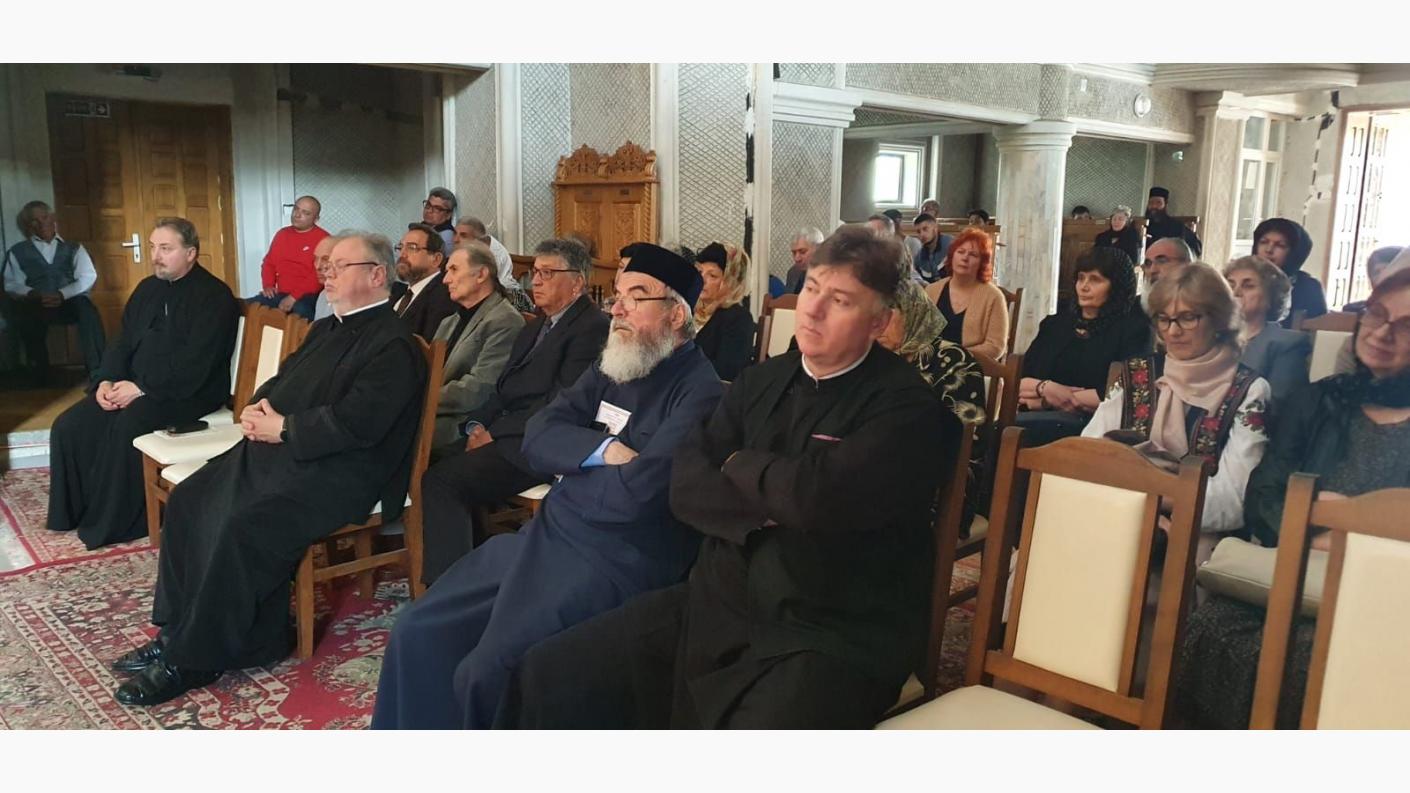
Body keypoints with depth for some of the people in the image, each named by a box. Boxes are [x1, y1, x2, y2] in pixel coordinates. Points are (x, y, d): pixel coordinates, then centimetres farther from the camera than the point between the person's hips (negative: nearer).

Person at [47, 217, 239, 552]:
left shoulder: (214, 296, -11)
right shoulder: (148, 288, 14)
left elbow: (195, 365, -19)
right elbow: (123, 342, 17)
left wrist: (142, 389, -20)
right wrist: (107, 380, -2)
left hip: (188, 393, -8)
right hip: (134, 387, 8)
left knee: (125, 427, -31)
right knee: (68, 426, -9)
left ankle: (112, 525, -16)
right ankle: (72, 512, 5)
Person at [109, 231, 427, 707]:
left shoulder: (393, 346, -11)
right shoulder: (325, 329, 21)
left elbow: (356, 422, -21)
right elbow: (281, 379, 26)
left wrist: (282, 428, -14)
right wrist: (256, 408, 4)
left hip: (334, 471, -10)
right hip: (276, 450, 10)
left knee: (244, 528, -27)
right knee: (187, 499, -3)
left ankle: (194, 659, -12)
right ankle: (177, 629, 4)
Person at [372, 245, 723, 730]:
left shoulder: (700, 392, -13)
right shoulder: (612, 368, 13)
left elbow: (636, 495, -23)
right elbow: (538, 437, 5)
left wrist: (574, 462, -4)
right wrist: (605, 451, -13)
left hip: (617, 563, -8)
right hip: (546, 538, 8)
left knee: (484, 672, -20)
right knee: (417, 633, 3)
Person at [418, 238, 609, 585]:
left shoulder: (592, 329, -10)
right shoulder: (537, 326, 21)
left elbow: (558, 404, -17)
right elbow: (504, 388, 18)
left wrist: (494, 434, -14)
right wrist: (478, 424, -1)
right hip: (505, 434, 10)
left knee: (440, 481, -23)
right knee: (430, 461, -6)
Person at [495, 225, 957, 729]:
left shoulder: (908, 408, -9)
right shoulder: (761, 381, 11)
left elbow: (816, 497, -24)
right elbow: (687, 488, 4)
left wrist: (740, 464, -4)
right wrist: (770, 509, -14)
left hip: (832, 636, -5)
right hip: (718, 605, 6)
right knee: (549, 673, -6)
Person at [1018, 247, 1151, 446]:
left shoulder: (1132, 328, 3)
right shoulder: (1057, 323, 19)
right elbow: (1018, 381, 13)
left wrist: (1046, 400, -7)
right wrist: (1045, 388, -10)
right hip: (1043, 419, 5)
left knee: (1015, 427, -33)